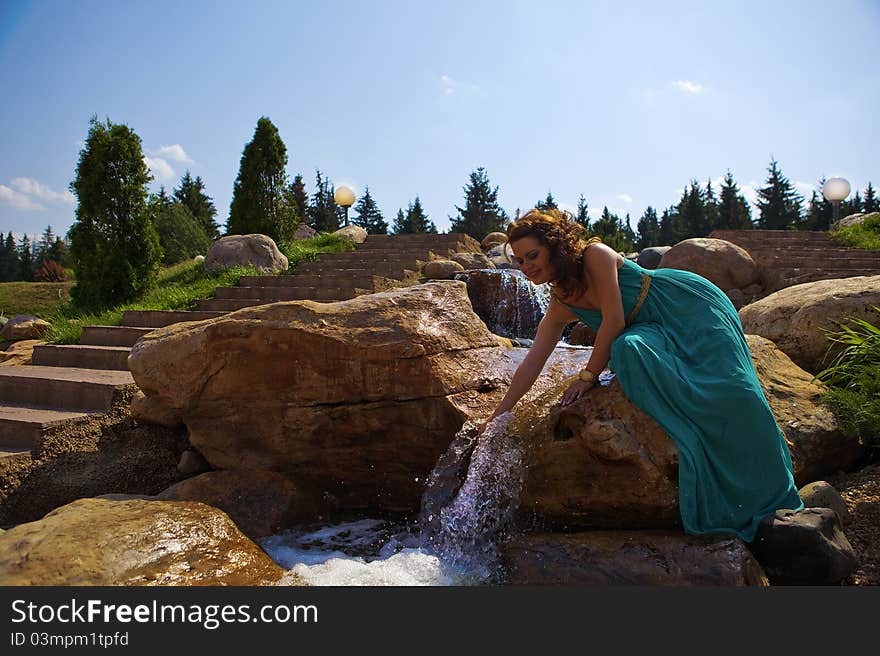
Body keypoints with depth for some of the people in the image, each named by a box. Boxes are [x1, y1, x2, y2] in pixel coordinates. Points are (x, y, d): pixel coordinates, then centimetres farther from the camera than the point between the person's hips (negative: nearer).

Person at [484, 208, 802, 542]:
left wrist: (588, 376, -20)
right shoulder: (560, 308, -3)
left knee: (728, 390, -15)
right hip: (659, 331, 5)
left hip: (692, 306, -5)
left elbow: (614, 320, -26)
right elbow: (532, 362, -2)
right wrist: (499, 414, -2)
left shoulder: (595, 255, -22)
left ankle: (771, 491, 11)